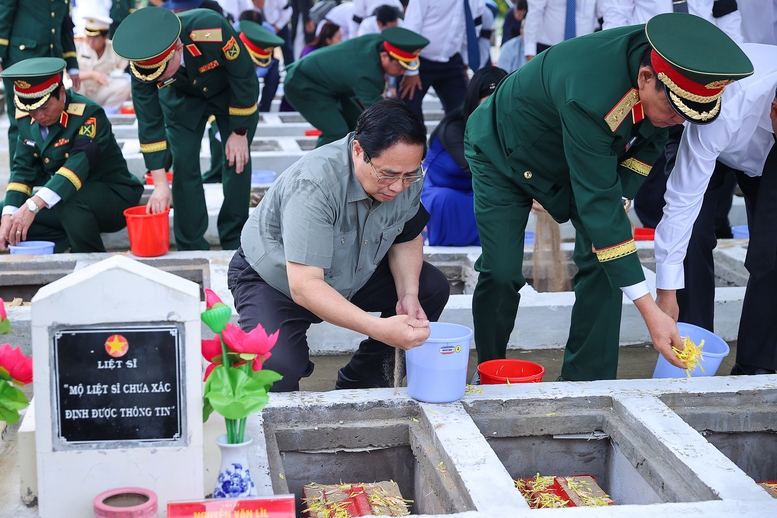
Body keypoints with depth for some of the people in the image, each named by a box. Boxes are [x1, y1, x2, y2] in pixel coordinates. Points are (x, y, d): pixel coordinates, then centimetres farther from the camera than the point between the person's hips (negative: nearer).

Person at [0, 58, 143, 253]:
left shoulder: (88, 114, -23)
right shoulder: (28, 120, -1)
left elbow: (79, 164, -36)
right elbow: (23, 170, -2)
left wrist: (34, 205, -46)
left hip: (115, 199, -7)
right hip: (61, 202, 7)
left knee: (68, 199, -37)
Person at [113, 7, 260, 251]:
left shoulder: (213, 31, -41)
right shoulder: (142, 64, -30)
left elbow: (245, 78, -25)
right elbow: (149, 122, -22)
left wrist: (240, 132, -18)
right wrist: (160, 184, -22)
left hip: (231, 91, -1)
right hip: (183, 98, 2)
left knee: (237, 159, -7)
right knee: (184, 165, -8)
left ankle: (235, 244, 4)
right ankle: (192, 247, 2)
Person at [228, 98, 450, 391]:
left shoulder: (406, 174, -17)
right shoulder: (313, 186, -37)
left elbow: (407, 239, 2)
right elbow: (304, 287, -42)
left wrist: (409, 294, -18)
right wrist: (379, 329, -51)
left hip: (350, 273, 7)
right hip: (274, 278, -6)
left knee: (433, 288, -7)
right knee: (277, 368, -32)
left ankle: (358, 384, 5)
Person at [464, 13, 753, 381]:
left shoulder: (666, 64, -23)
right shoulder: (590, 98, -44)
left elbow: (651, 138, -2)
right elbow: (598, 205, -41)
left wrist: (618, 198, -18)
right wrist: (649, 310, -42)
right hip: (504, 155, -6)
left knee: (605, 263, -10)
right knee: (501, 274, -13)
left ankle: (586, 382, 1)